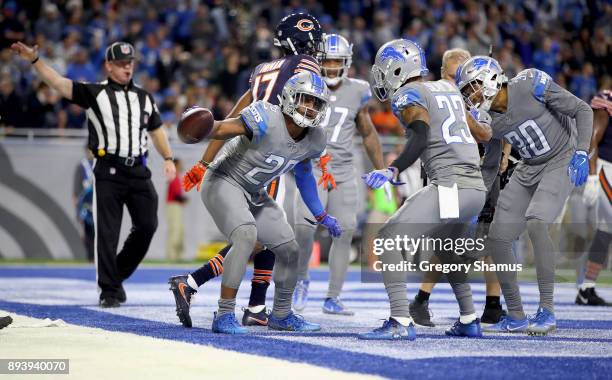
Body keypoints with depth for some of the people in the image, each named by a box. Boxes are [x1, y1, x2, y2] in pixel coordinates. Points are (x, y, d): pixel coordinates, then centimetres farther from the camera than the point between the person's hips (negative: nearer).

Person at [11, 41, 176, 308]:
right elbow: (59, 83, -8)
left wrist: (168, 159, 12)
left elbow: (156, 129, 24)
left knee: (147, 226, 2)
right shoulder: (95, 93, 1)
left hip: (138, 172, 4)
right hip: (108, 172, -4)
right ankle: (108, 291, 3)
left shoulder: (144, 98, 15)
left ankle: (119, 274, 21)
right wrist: (34, 60, -20)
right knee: (107, 233, -4)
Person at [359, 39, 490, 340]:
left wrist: (392, 171, -31)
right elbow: (481, 132, 29)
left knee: (388, 239, -10)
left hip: (451, 186, -9)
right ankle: (469, 321, 35)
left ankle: (400, 322, -21)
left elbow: (421, 136, -21)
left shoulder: (408, 95, -3)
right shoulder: (447, 89, 20)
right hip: (477, 188, 9)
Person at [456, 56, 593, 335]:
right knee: (497, 238, -1)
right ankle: (516, 317, 11)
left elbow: (582, 110, -15)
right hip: (529, 170, 7)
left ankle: (547, 311, -22)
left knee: (536, 223, -29)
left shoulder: (531, 86, -21)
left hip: (561, 163, -7)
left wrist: (581, 153, -25)